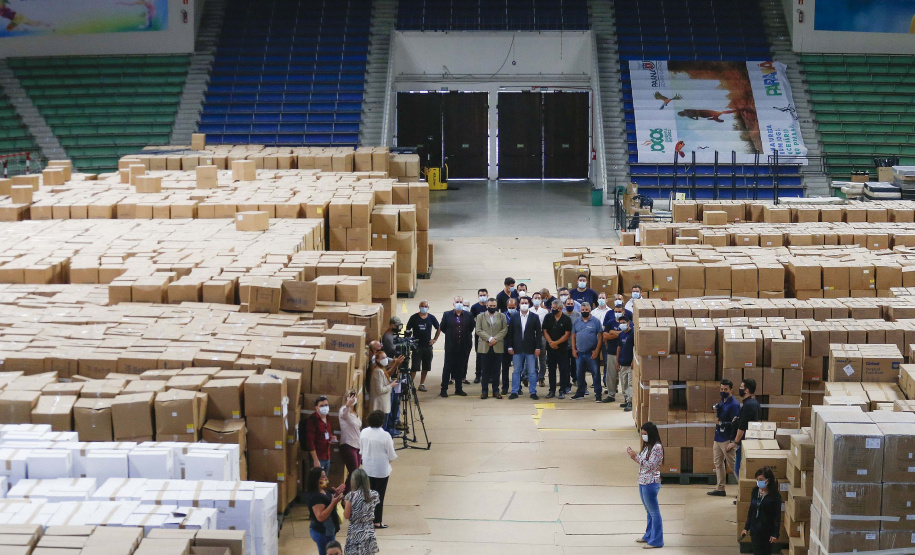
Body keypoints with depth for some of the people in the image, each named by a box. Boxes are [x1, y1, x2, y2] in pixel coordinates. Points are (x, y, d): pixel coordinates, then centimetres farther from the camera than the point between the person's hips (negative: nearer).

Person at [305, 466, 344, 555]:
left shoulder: (323, 492, 7)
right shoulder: (315, 497, -23)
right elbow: (320, 517, -28)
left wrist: (336, 495, 6)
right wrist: (333, 503, -30)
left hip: (328, 531, 10)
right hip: (322, 532, -10)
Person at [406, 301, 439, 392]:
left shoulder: (431, 318, 5)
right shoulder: (414, 318, -2)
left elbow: (438, 329, 17)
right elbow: (408, 330, 5)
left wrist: (434, 339, 9)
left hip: (428, 346, 3)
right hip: (417, 346, -3)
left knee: (426, 367, 7)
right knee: (415, 367, -6)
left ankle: (422, 384, 17)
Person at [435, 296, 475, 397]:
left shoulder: (468, 316, 4)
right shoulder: (447, 315, 2)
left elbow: (471, 328, 15)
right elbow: (442, 328, 9)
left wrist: (466, 336, 12)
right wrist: (450, 334, 10)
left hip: (463, 346, 1)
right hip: (450, 346, -1)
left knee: (461, 368, 6)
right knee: (447, 367, 0)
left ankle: (459, 389, 14)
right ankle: (444, 389, 4)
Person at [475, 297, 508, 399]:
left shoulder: (502, 316, 11)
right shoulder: (480, 316, 9)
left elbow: (504, 330, 1)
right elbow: (478, 330, -2)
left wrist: (495, 339, -13)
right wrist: (489, 338, -13)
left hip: (498, 347, 1)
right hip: (485, 347, -1)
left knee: (496, 370, 3)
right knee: (486, 370, 1)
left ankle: (496, 391, 9)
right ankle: (485, 391, 5)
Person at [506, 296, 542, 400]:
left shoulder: (535, 317, 3)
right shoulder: (514, 317, 6)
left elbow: (538, 333, 1)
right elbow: (510, 333, 7)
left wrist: (537, 348, -5)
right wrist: (509, 347, 0)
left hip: (530, 349, -1)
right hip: (517, 349, 1)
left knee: (532, 371, 2)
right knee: (516, 371, 6)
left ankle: (533, 392, 8)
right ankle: (515, 392, 11)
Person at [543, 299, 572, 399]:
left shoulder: (566, 319, -4)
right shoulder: (548, 318, 5)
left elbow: (567, 334, -7)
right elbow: (545, 331, 5)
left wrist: (556, 342, -13)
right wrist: (550, 342, -10)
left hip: (562, 348, -3)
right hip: (550, 348, 3)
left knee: (563, 370, -1)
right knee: (551, 370, 7)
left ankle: (562, 391, 5)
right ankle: (552, 390, 14)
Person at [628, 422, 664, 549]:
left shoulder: (657, 447, -17)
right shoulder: (647, 446, 11)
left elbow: (650, 465, -21)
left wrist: (636, 456, -23)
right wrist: (633, 455, 2)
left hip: (651, 484, -9)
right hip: (643, 482, 9)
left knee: (654, 512, -2)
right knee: (649, 512, 20)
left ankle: (656, 541, 4)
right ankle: (649, 536, 32)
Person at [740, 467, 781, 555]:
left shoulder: (775, 496, -12)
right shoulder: (755, 491, 4)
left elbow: (777, 516, -10)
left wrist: (775, 534, -14)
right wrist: (746, 528, 13)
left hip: (767, 531, -5)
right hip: (755, 530, 5)